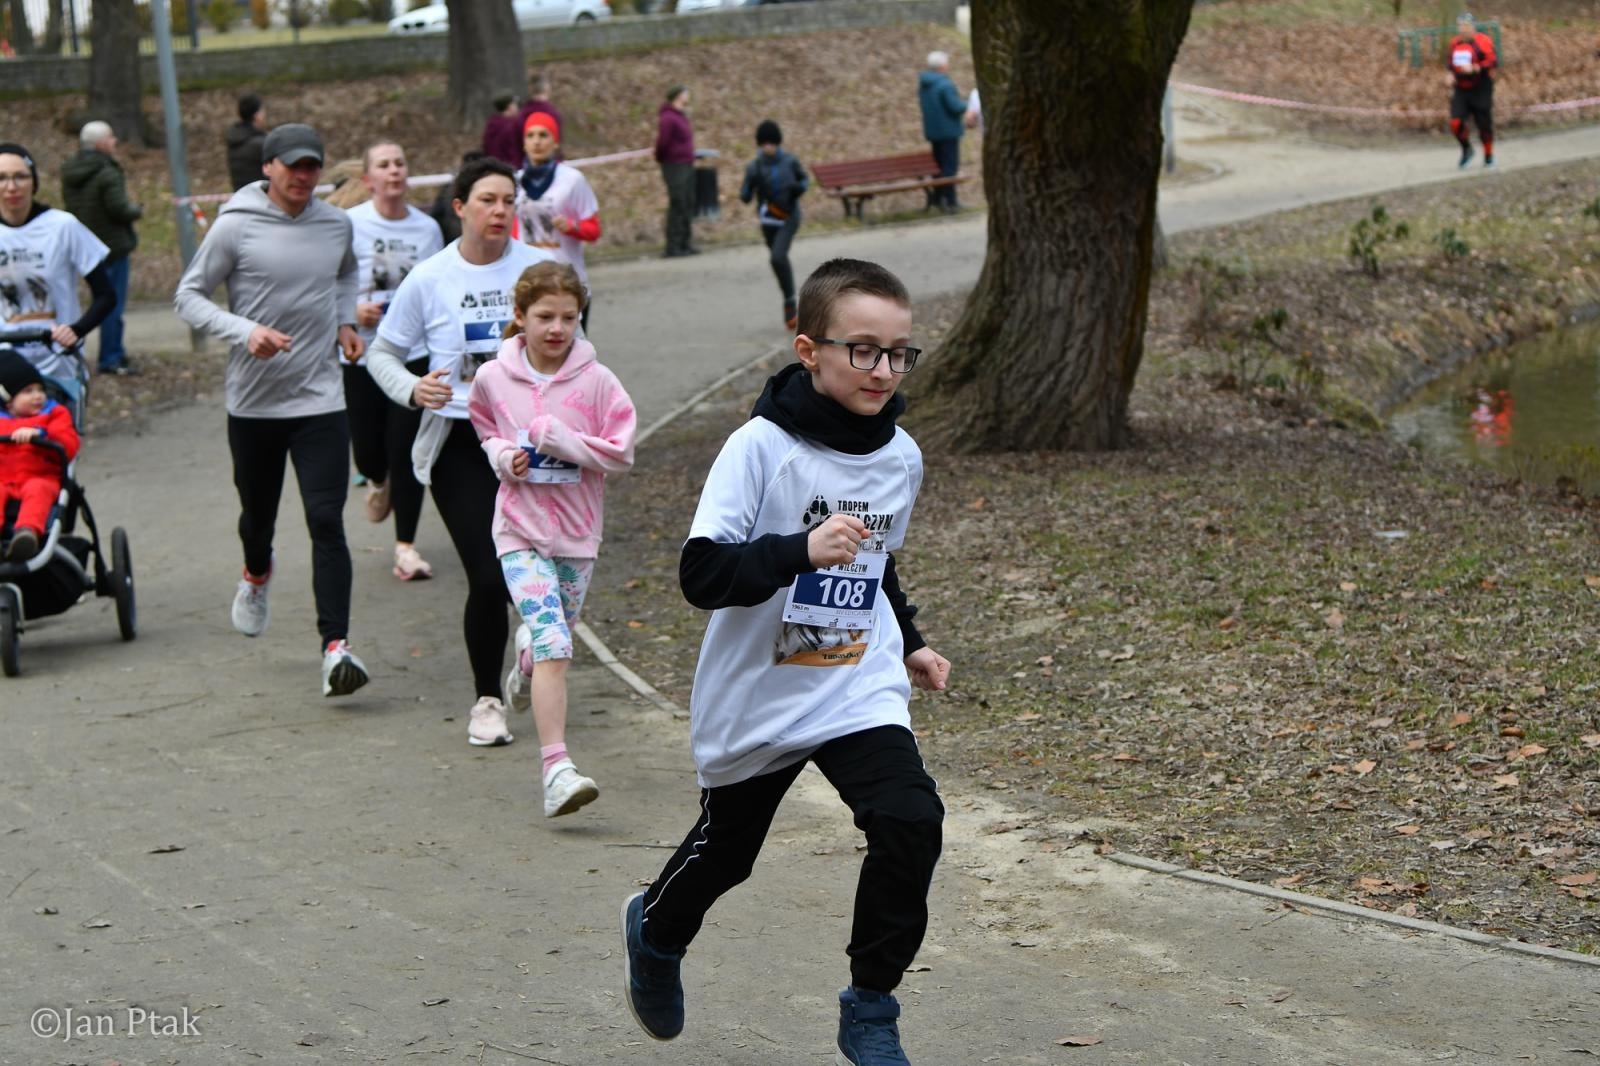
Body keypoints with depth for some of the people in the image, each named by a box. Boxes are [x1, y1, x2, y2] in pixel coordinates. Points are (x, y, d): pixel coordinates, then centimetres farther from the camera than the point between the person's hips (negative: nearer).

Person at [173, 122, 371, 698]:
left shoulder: (336, 225, 5)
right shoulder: (235, 227, -7)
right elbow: (188, 295, -3)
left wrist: (345, 321, 10)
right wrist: (245, 331, -19)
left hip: (321, 399, 1)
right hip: (253, 401, -1)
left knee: (326, 522, -12)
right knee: (257, 515, 16)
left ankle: (335, 646, -18)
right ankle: (257, 576, 52)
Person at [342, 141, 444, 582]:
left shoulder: (427, 228, 4)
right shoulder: (349, 225, -6)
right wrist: (353, 311, -19)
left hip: (414, 353, 1)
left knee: (406, 450, -4)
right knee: (368, 448, 5)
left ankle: (406, 547, 5)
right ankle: (379, 483, 44)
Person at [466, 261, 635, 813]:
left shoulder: (595, 380, -6)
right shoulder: (493, 378, -2)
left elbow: (621, 453, -6)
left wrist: (563, 440, -19)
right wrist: (501, 454, -4)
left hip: (577, 532, 2)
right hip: (520, 530, -2)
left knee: (553, 638, 18)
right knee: (553, 647, -17)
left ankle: (525, 657, 57)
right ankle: (557, 769, -18)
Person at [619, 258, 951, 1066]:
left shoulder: (901, 457, 2)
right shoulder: (761, 447, -18)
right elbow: (702, 574, -26)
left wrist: (907, 644, 21)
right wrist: (801, 551, -38)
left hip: (862, 693, 3)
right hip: (757, 698, -3)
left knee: (909, 823, -19)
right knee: (725, 848, 16)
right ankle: (656, 932, 52)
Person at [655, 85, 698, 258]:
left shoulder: (681, 117, 16)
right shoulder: (668, 118, -14)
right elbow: (662, 142, -18)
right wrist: (661, 158, -3)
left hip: (687, 166, 10)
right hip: (675, 166, -10)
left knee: (688, 205, 11)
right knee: (677, 206, -10)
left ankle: (685, 244, 18)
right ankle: (672, 247, -8)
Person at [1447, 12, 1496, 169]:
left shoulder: (1483, 42, -11)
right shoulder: (1455, 43, 8)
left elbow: (1491, 62, -20)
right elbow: (1449, 61, 25)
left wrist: (1474, 68, -31)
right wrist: (1451, 74, 10)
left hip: (1480, 90, -4)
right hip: (1460, 90, 5)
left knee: (1484, 124, 4)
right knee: (1455, 123, -10)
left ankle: (1489, 156, 23)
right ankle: (1466, 150, 14)